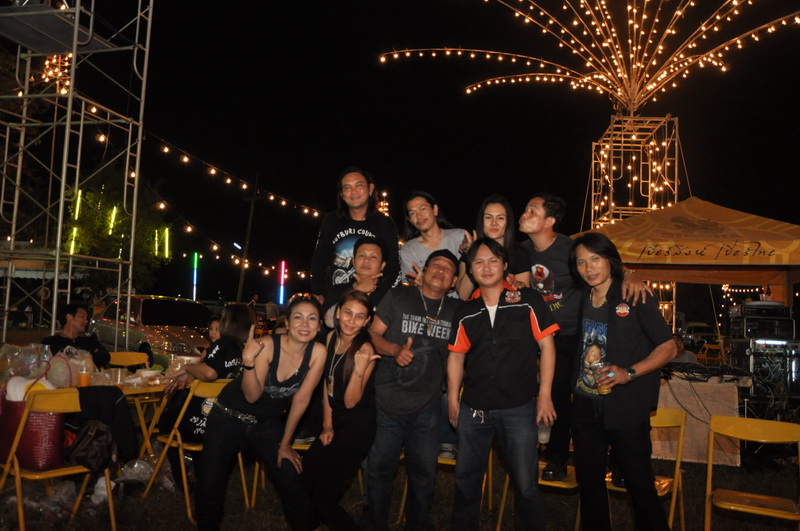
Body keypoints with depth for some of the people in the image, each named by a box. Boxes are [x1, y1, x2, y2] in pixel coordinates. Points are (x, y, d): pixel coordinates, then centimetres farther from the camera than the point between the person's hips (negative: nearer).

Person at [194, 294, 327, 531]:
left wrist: (285, 443, -2)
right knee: (210, 488, 3)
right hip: (229, 417, -2)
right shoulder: (267, 345, -25)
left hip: (268, 422, 2)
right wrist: (248, 361, -38)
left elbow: (301, 399, -10)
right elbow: (252, 396, -21)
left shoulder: (318, 352, -18)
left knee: (293, 486, -1)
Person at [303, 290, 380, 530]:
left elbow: (350, 401, -20)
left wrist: (360, 369, -35)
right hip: (335, 422, 7)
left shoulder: (365, 350, -19)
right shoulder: (332, 338, 0)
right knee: (303, 482, 12)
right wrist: (327, 425, 8)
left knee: (323, 496, -7)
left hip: (358, 426, -7)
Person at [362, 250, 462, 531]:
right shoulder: (398, 296, -1)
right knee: (380, 467, 9)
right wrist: (395, 350, -20)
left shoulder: (456, 309, 5)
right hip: (388, 401, -2)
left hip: (427, 405, 2)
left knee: (424, 471, 15)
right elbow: (373, 333, -2)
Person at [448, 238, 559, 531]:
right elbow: (456, 356, 10)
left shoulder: (527, 301, -4)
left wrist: (544, 395, -6)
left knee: (525, 484, 4)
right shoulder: (465, 311, 5)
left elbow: (546, 345, -4)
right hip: (473, 408, 3)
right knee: (466, 477, 16)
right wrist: (452, 399, 7)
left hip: (519, 407, -3)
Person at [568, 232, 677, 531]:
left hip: (625, 408, -5)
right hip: (585, 405, 5)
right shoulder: (581, 298, 6)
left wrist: (629, 373, -20)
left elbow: (669, 347, -9)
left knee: (639, 484, 4)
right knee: (588, 481, 16)